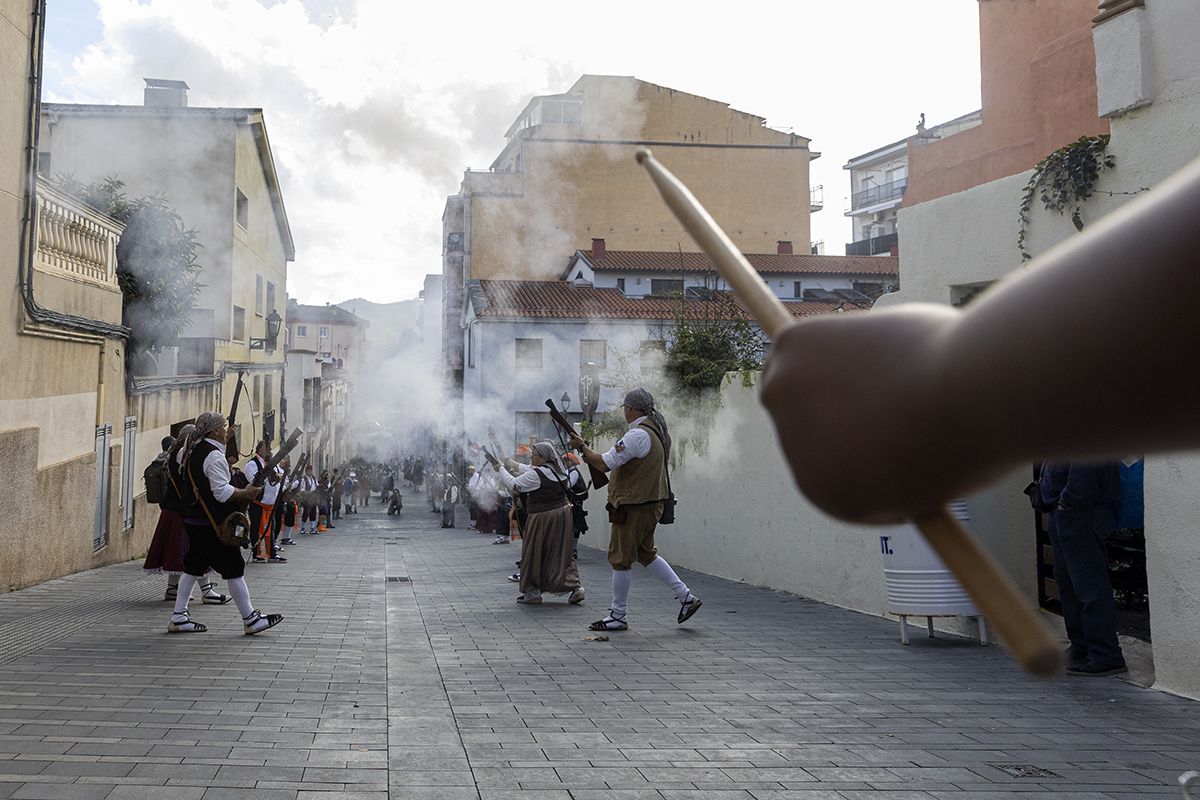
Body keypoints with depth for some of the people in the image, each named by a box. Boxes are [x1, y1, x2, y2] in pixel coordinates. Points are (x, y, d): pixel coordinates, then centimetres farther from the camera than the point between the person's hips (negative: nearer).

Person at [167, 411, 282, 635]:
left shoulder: (191, 449, 9)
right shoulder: (215, 456, -18)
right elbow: (222, 492, -23)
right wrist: (246, 493, -9)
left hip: (192, 521, 9)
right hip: (213, 524, -9)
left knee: (193, 567, 15)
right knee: (234, 569, -3)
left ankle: (178, 617, 18)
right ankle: (250, 620, 3)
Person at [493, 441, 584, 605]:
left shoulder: (537, 475, -20)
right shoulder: (558, 471, 7)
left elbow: (514, 485, -14)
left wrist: (499, 469, -2)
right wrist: (513, 464, 21)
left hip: (543, 517, -8)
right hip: (562, 513, 8)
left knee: (533, 555, 6)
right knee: (561, 552, 14)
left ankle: (532, 592, 13)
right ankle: (575, 587, 7)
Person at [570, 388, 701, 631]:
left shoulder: (637, 435, -20)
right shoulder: (656, 430, 12)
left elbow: (604, 464, -21)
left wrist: (582, 447, -7)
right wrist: (590, 453, 13)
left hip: (634, 506, -10)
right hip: (650, 502, 10)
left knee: (620, 558, 1)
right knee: (645, 553, 21)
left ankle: (618, 615, 10)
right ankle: (686, 597, 20)